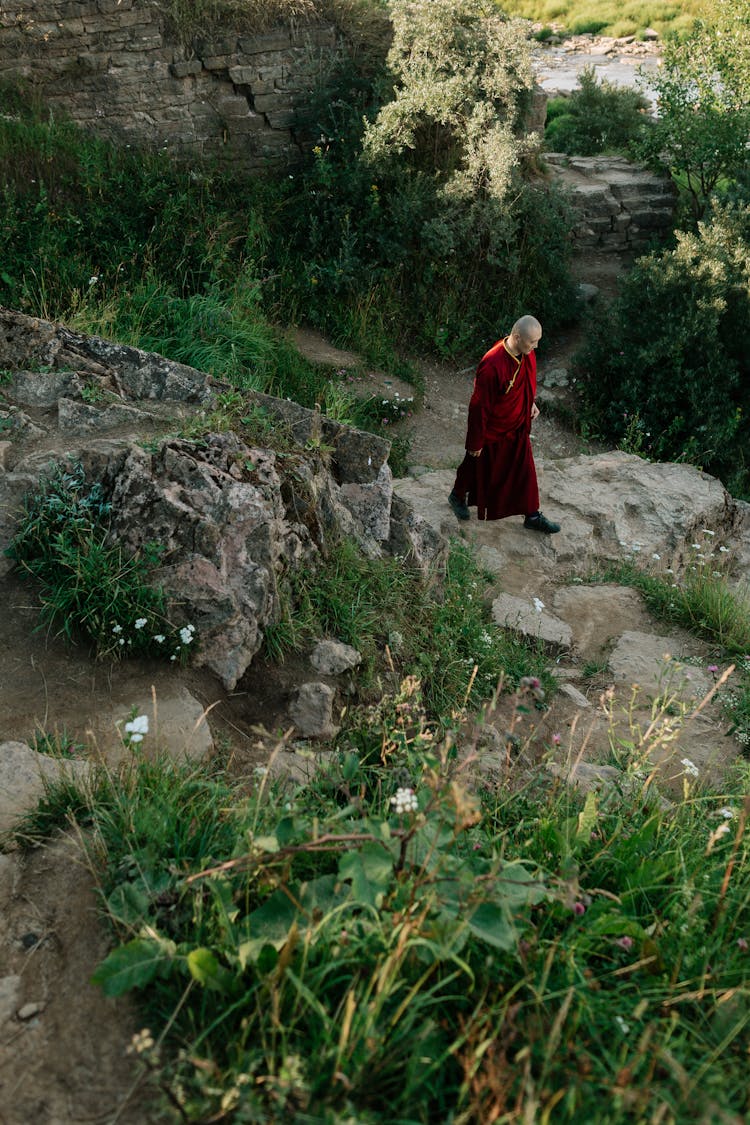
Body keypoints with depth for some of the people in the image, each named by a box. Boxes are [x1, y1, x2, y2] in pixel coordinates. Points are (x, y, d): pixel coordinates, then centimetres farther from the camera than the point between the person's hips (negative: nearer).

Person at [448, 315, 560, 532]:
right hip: (492, 431, -7)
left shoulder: (527, 354, -11)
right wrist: (475, 443, -19)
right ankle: (457, 496, 47)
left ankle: (532, 516, 33)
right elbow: (479, 406, -26)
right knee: (478, 468, 17)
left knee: (525, 470, 17)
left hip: (517, 427, 7)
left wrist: (530, 403, 3)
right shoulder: (492, 365, -35)